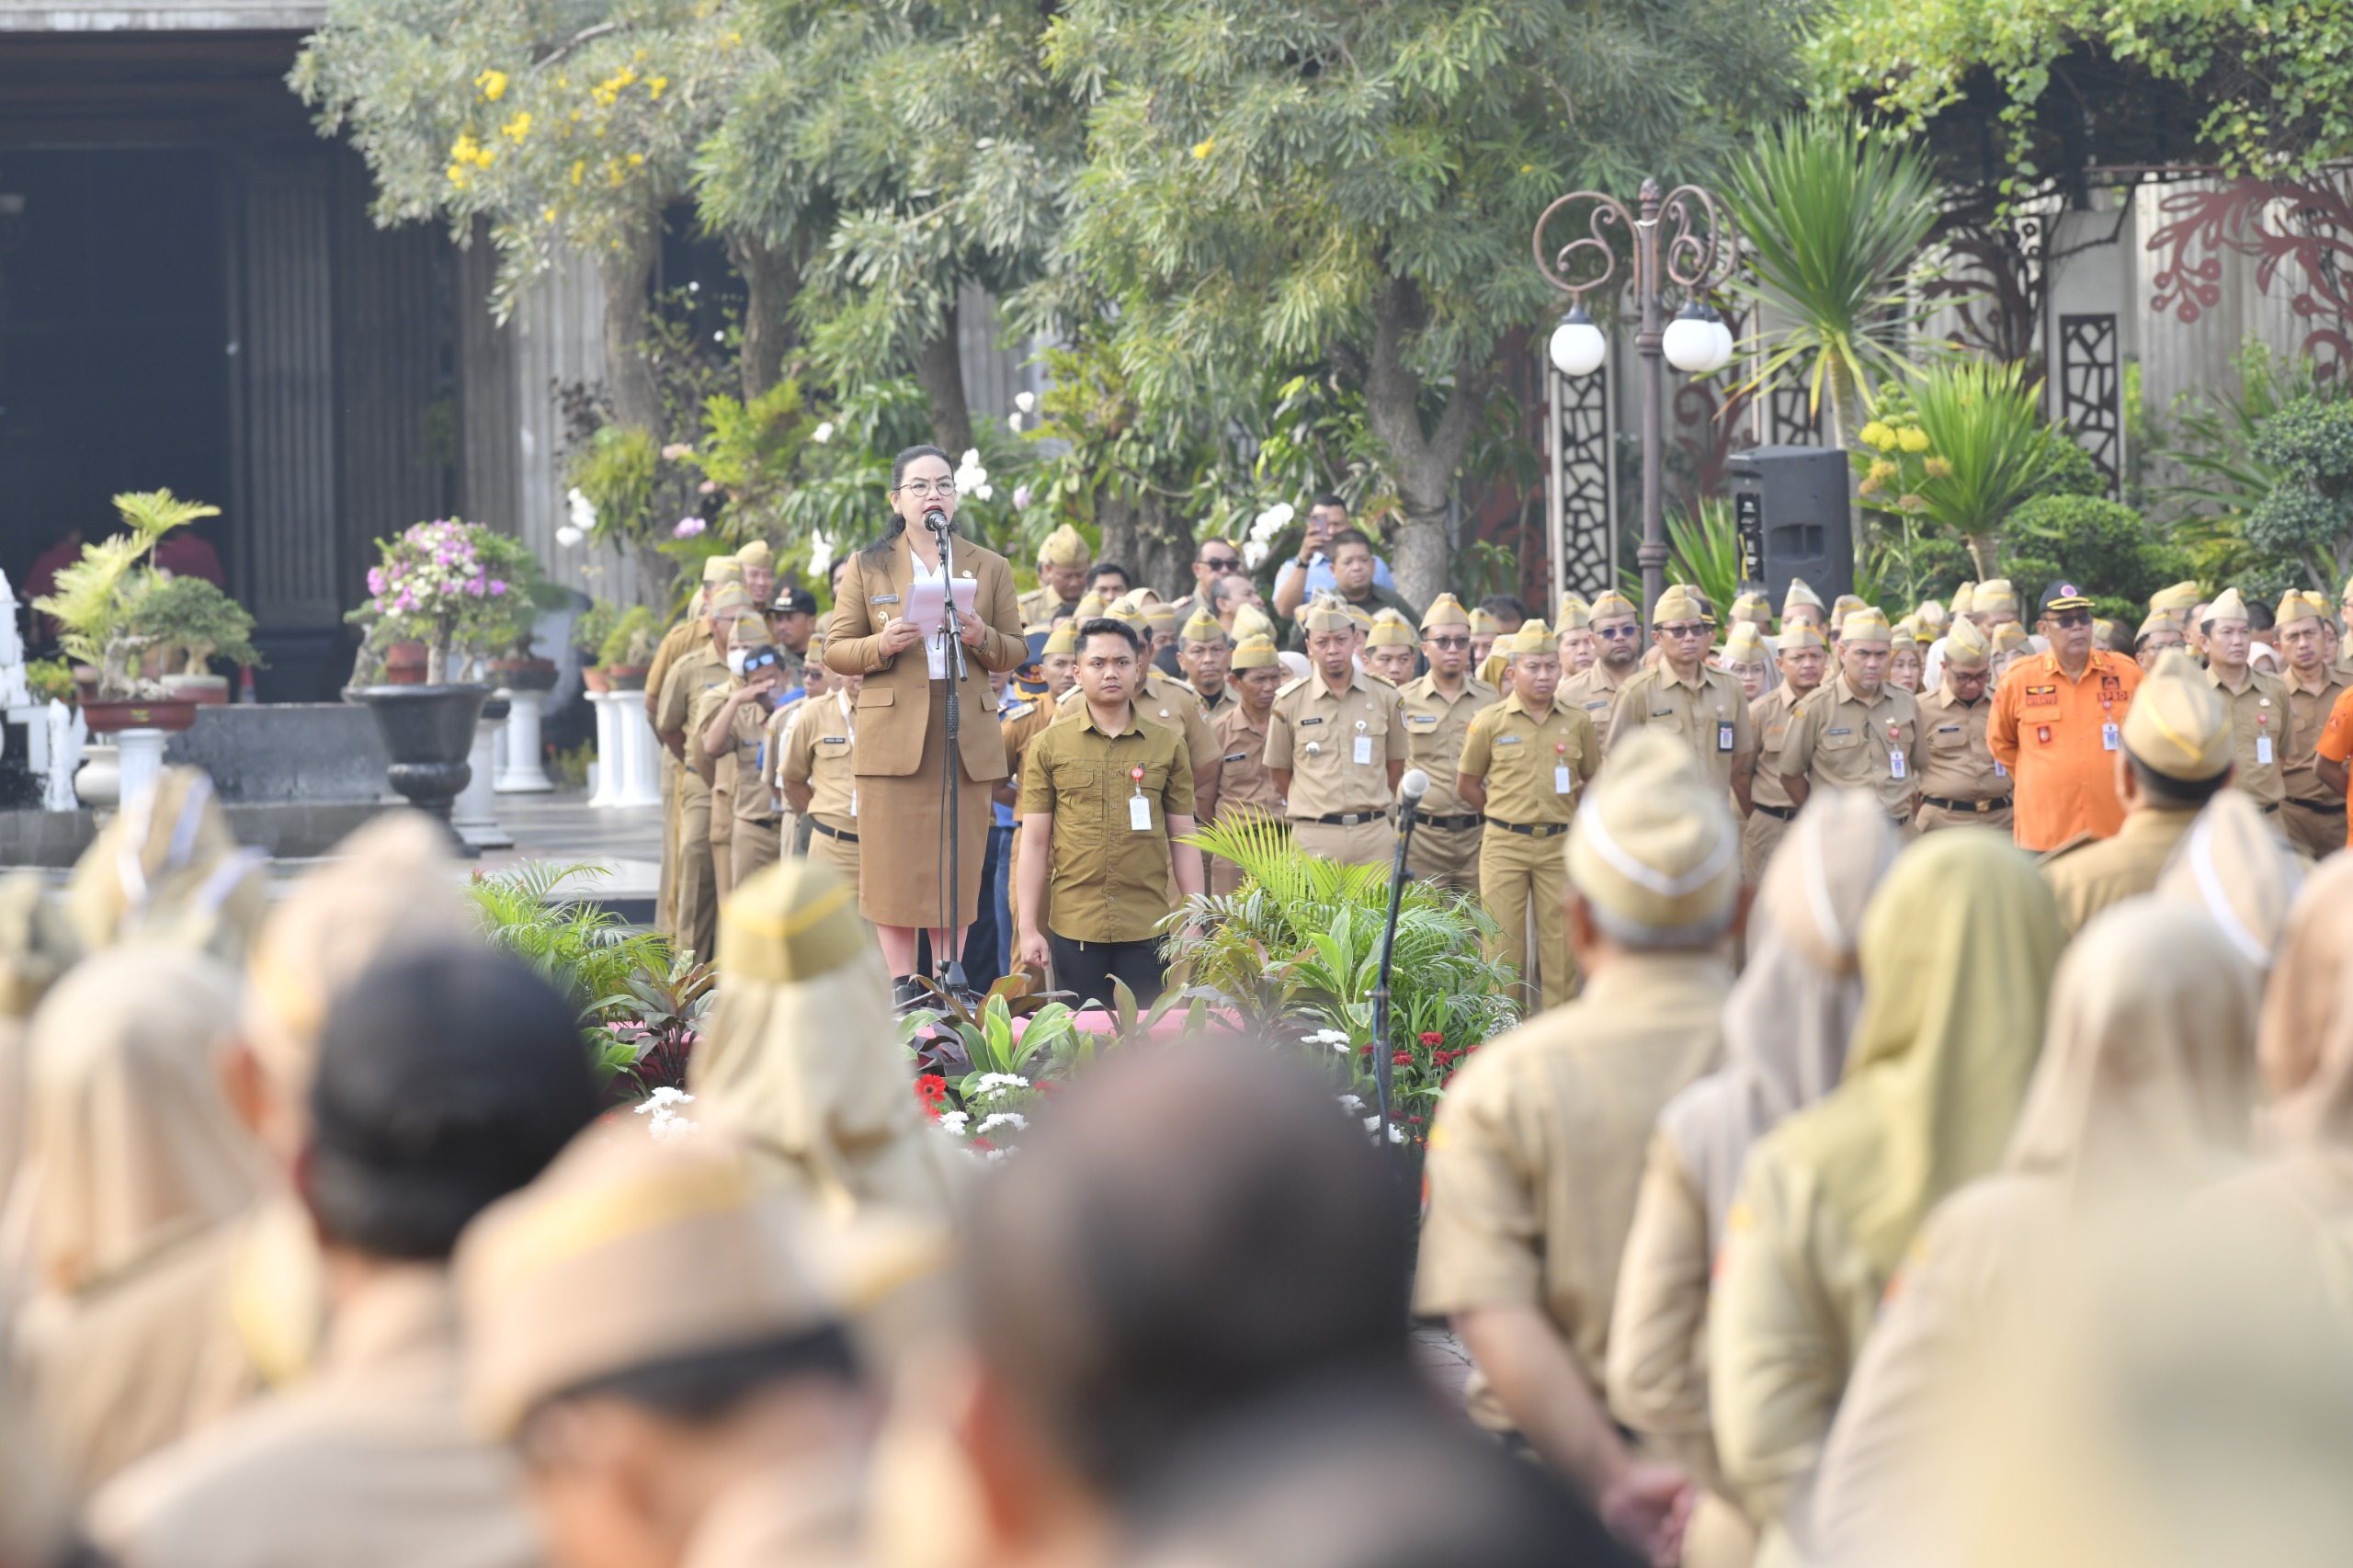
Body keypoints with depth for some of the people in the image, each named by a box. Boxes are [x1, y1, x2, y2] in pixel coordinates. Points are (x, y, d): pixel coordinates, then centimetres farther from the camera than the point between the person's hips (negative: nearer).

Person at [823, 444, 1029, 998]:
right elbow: (836, 651, 6)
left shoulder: (990, 568, 12)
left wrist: (983, 638, -9)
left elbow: (1016, 652, 12)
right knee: (894, 864, -4)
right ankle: (902, 985, 1)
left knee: (958, 867, 1)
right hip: (893, 736, -1)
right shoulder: (867, 567, 7)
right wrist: (883, 644, -14)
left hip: (966, 739, 1)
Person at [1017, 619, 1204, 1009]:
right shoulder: (1050, 746, 5)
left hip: (1148, 930, 1)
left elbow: (1183, 838, 10)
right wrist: (1028, 928, 0)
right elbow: (1035, 841, 5)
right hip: (1074, 928, -1)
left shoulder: (1167, 746, 8)